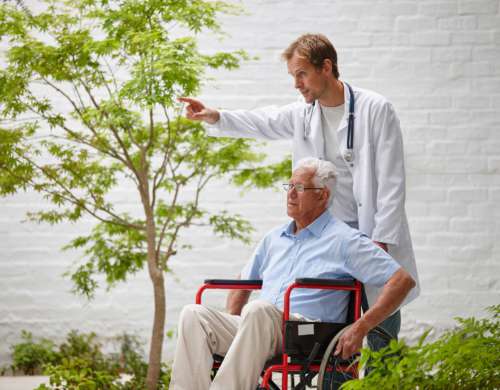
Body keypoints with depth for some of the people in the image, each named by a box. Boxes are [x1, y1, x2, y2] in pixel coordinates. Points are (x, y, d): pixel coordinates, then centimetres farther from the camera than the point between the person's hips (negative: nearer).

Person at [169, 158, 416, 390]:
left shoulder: (344, 240, 5)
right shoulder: (274, 239, 26)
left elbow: (402, 281, -3)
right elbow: (243, 282, 40)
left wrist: (360, 328, -11)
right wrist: (230, 322, 18)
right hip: (257, 326, 6)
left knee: (257, 310, -38)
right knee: (194, 314, -19)